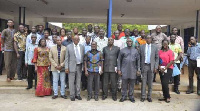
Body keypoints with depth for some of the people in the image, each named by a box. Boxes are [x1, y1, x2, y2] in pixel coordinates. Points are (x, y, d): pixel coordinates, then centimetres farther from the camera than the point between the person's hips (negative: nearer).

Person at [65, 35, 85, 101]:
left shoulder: (82, 47, 8)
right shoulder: (69, 47, 0)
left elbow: (83, 57, 10)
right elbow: (66, 58, -1)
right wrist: (66, 67, -7)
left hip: (79, 66, 3)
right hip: (72, 66, -3)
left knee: (78, 81, 11)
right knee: (71, 82, 2)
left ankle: (78, 94, 22)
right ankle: (72, 95, 12)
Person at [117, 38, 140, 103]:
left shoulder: (135, 51, 9)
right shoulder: (122, 50, 6)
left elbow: (138, 60, 9)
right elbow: (119, 60, 6)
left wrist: (138, 70, 4)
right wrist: (119, 69, -1)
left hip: (133, 71, 1)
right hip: (124, 70, -1)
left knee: (132, 84, 7)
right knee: (124, 84, 3)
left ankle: (131, 96, 18)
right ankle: (124, 96, 14)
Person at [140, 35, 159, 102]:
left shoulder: (155, 47, 6)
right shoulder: (141, 47, 5)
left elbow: (157, 58, 5)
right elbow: (139, 57, 3)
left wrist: (156, 67, -3)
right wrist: (139, 66, -4)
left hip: (151, 66, 1)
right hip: (144, 66, 0)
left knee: (150, 82, 6)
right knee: (143, 82, 2)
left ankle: (149, 96, 16)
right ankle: (143, 96, 11)